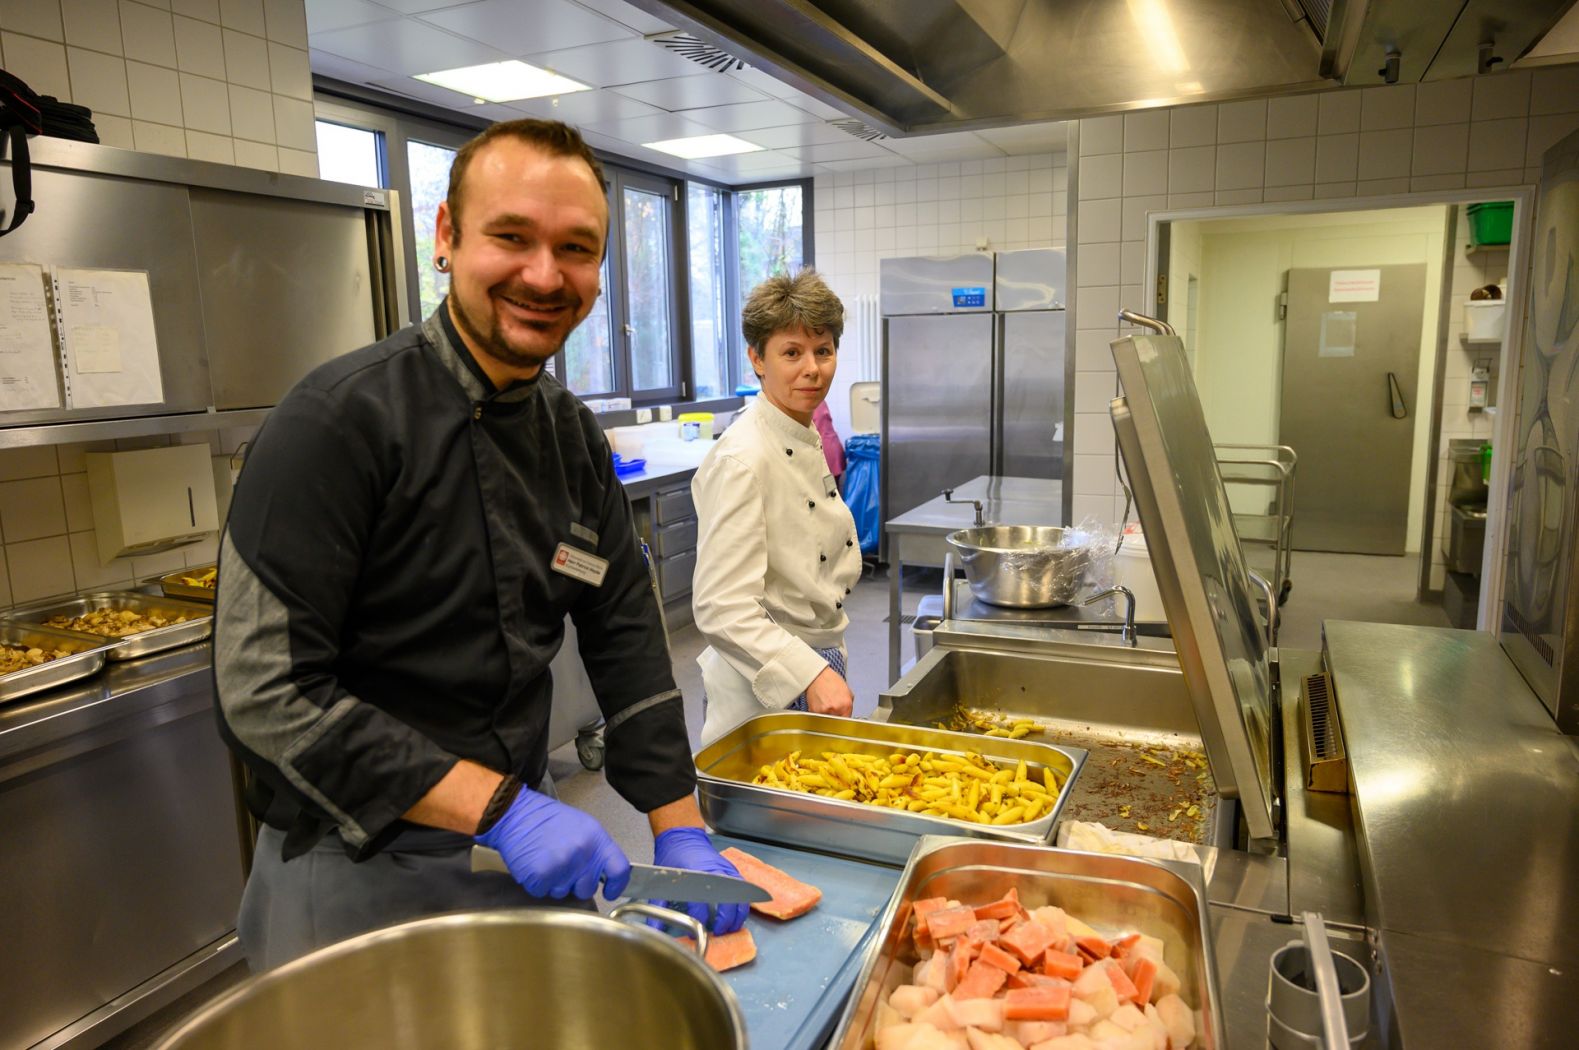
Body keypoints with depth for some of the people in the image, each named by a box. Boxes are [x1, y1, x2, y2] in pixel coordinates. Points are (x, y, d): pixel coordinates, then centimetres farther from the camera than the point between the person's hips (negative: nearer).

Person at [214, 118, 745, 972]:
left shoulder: (575, 437, 1)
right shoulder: (341, 420, -20)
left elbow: (625, 636, 1)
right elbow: (266, 689, -23)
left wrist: (679, 832, -3)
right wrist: (499, 807, -26)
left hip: (524, 839, 6)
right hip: (356, 870, -6)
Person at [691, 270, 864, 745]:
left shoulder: (809, 443, 5)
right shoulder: (741, 460, -22)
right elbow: (721, 608, -27)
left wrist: (826, 667, 18)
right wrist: (808, 674, -34)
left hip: (818, 669, 9)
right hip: (764, 686, -8)